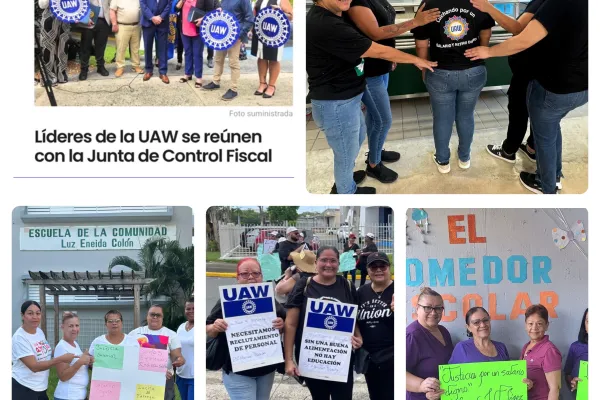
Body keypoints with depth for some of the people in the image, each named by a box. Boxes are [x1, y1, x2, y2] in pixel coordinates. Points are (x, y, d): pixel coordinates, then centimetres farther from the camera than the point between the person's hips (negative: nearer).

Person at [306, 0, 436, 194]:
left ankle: (343, 177, 52)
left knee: (359, 135, 31)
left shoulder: (324, 17, 1)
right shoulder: (326, 26, -32)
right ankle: (346, 191, 37)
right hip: (336, 105, -10)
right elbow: (379, 51, -22)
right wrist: (416, 60, -9)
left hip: (345, 97, 10)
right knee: (346, 152, 13)